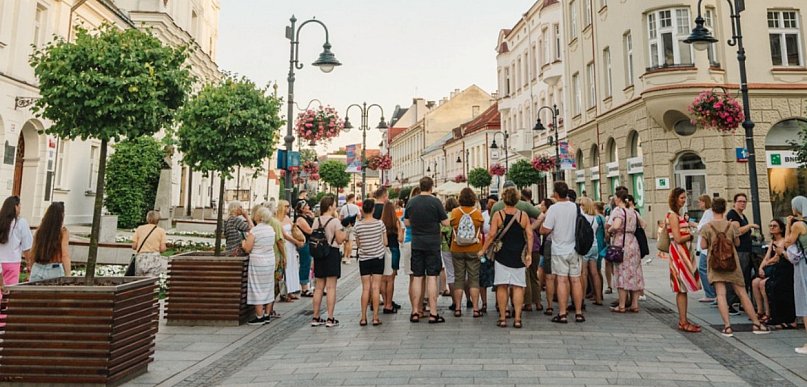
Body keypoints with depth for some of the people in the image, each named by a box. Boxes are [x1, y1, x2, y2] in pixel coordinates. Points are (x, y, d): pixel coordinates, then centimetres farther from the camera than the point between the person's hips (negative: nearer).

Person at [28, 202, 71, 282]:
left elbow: (32, 254, 9)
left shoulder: (39, 230, 4)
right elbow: (65, 256, -13)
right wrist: (68, 275, -12)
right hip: (54, 272, -4)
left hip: (37, 270, 4)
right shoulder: (63, 232, -8)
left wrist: (31, 273, 19)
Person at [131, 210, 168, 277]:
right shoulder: (161, 231, 3)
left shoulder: (140, 228, 8)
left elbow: (134, 247, 6)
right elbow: (162, 249, -2)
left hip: (141, 258, 2)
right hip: (154, 258, -2)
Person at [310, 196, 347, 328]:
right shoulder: (335, 221, -11)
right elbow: (340, 240, -12)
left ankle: (315, 318, 17)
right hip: (332, 253, -6)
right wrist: (346, 233, 5)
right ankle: (330, 319, 1)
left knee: (319, 287, 12)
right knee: (331, 287, -2)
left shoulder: (316, 221, 5)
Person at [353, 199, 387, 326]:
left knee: (365, 288, 6)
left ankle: (363, 318, 8)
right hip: (378, 258, 0)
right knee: (376, 287, 3)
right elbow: (385, 243, -1)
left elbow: (358, 244, 2)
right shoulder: (380, 223, -8)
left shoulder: (358, 225, -8)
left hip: (364, 259, 0)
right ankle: (375, 317, 5)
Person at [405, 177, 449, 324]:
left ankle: (415, 312, 12)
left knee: (417, 277, 8)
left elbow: (407, 222, 11)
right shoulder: (435, 202, -10)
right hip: (432, 244, -3)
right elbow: (446, 223, -7)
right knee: (432, 277, 0)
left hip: (416, 244, 3)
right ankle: (433, 314, 2)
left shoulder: (411, 202, 2)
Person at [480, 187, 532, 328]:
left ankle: (502, 318, 8)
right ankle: (517, 318, 4)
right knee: (518, 287, 5)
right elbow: (529, 235, -1)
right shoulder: (524, 215, 1)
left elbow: (492, 235, -7)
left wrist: (483, 250, 2)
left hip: (502, 255, -1)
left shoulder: (498, 215, -4)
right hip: (519, 257, 1)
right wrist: (529, 254, 5)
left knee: (502, 286, 5)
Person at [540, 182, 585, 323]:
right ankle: (579, 313, 14)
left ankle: (562, 314, 1)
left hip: (559, 250, -4)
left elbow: (545, 230, -14)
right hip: (575, 249, 4)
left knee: (562, 281, -1)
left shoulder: (554, 208, -12)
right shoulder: (576, 207, 2)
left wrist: (542, 220, 5)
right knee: (576, 280, 8)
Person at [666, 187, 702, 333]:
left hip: (682, 253, 10)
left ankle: (683, 320, 17)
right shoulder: (673, 216, -12)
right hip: (678, 253, -10)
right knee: (682, 289, -7)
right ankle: (683, 323, -2)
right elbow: (678, 239, -17)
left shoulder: (677, 215, 17)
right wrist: (692, 235, -5)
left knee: (682, 289, 11)